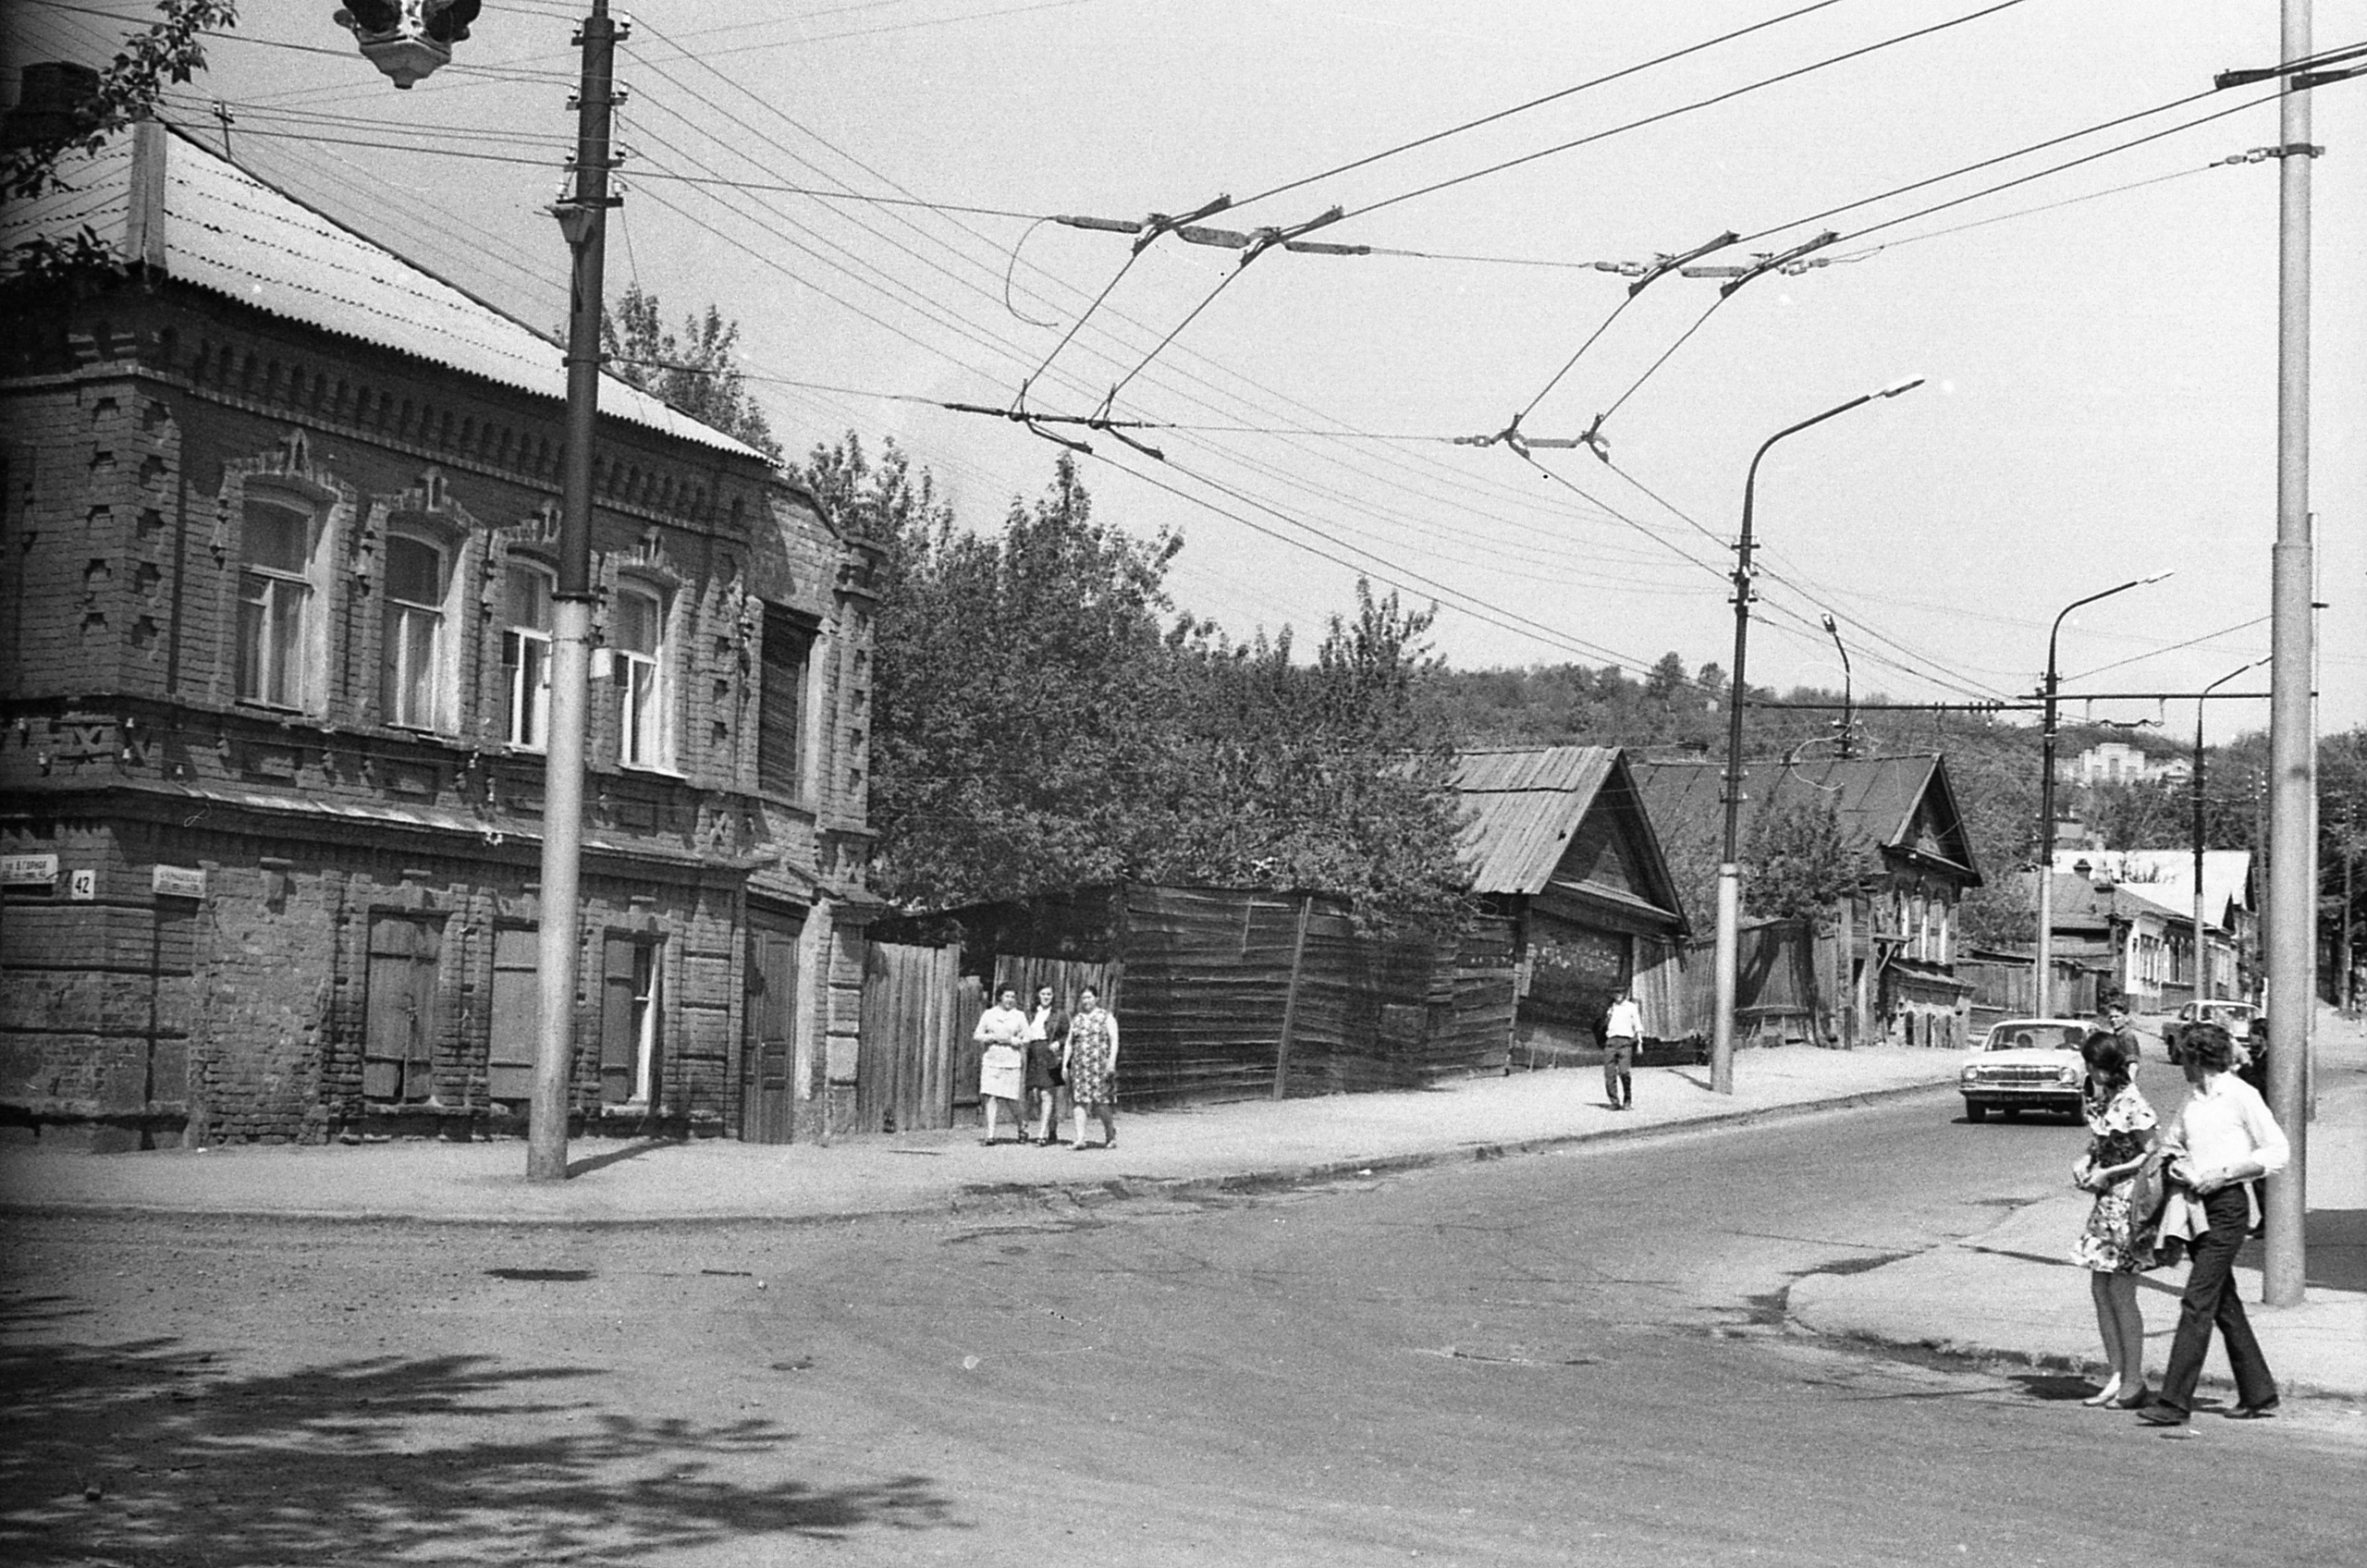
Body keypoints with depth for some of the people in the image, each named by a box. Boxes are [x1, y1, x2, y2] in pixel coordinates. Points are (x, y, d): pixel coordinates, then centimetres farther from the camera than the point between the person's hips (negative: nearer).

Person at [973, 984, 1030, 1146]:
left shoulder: (1019, 1016, 8)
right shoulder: (989, 1014, 9)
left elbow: (1025, 1041, 5)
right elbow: (977, 1036, 7)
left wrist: (1009, 1040, -10)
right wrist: (994, 1037, -8)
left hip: (1012, 1061, -1)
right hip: (991, 1060, 1)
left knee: (1010, 1099, -1)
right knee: (991, 1097, -9)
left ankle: (1021, 1126, 26)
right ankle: (990, 1134, -9)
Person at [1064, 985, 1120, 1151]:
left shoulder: (1106, 1017, 3)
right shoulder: (1076, 1019, 15)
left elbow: (1114, 1040, -3)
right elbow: (1069, 1043, 16)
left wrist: (1112, 1061, -14)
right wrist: (1065, 1064, 8)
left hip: (1100, 1064, -4)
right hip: (1080, 1065, 4)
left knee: (1101, 1101, -6)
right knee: (1079, 1100, -5)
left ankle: (1111, 1135, 14)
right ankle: (1080, 1139, -7)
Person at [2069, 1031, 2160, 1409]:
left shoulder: (2130, 1102, -18)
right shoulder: (2093, 1096, 7)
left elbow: (2152, 1155, -15)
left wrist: (2107, 1173, -15)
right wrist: (2087, 1162, 2)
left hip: (2129, 1197, -9)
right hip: (2106, 1198, 9)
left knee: (2120, 1293, -4)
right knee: (2100, 1289, 9)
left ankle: (2134, 1382, 6)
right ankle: (2117, 1377, 16)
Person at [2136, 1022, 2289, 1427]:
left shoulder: (2241, 1095, -8)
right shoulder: (2194, 1100, 14)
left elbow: (2278, 1152, -8)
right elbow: (2171, 1143, 28)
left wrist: (2223, 1172, -15)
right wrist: (2174, 1164, 6)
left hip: (2228, 1205, -8)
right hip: (2199, 1206, 8)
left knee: (2197, 1301, -12)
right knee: (2224, 1305, 12)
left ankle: (2175, 1401, -13)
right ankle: (2259, 1395, 22)